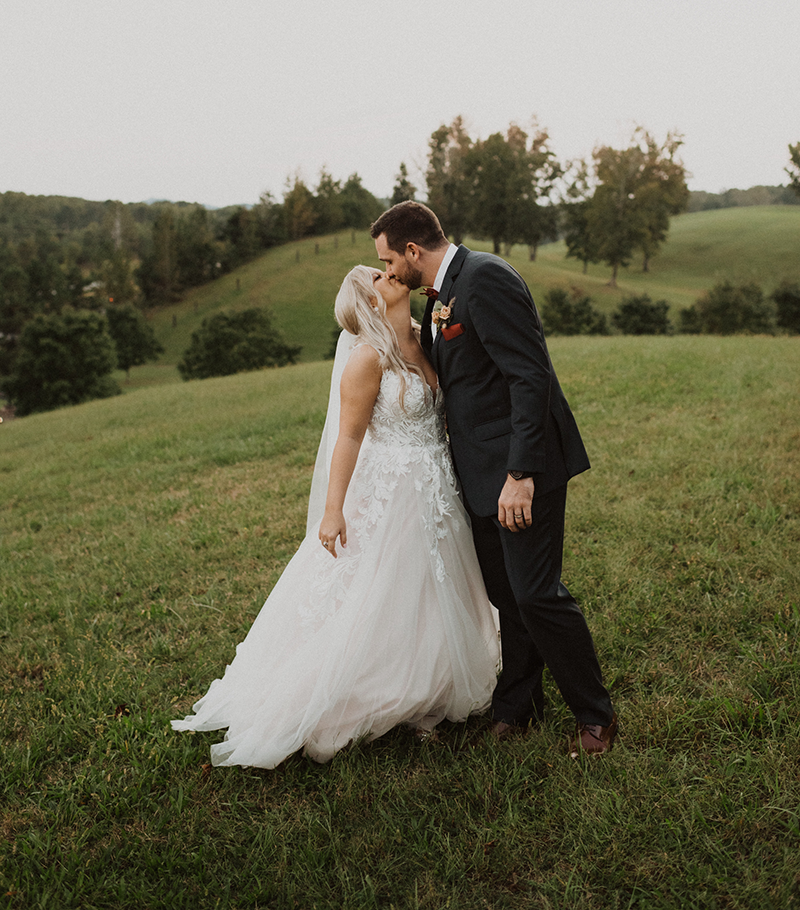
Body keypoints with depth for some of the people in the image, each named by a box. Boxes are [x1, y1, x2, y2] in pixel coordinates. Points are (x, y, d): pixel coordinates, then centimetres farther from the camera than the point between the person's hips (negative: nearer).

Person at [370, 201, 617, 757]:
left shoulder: (486, 278, -16)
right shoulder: (442, 294, 15)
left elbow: (531, 375, -22)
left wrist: (520, 473, -26)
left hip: (521, 467, -9)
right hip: (482, 472, 9)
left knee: (537, 595, -6)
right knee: (504, 595, 16)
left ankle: (595, 716, 15)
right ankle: (518, 705, 31)